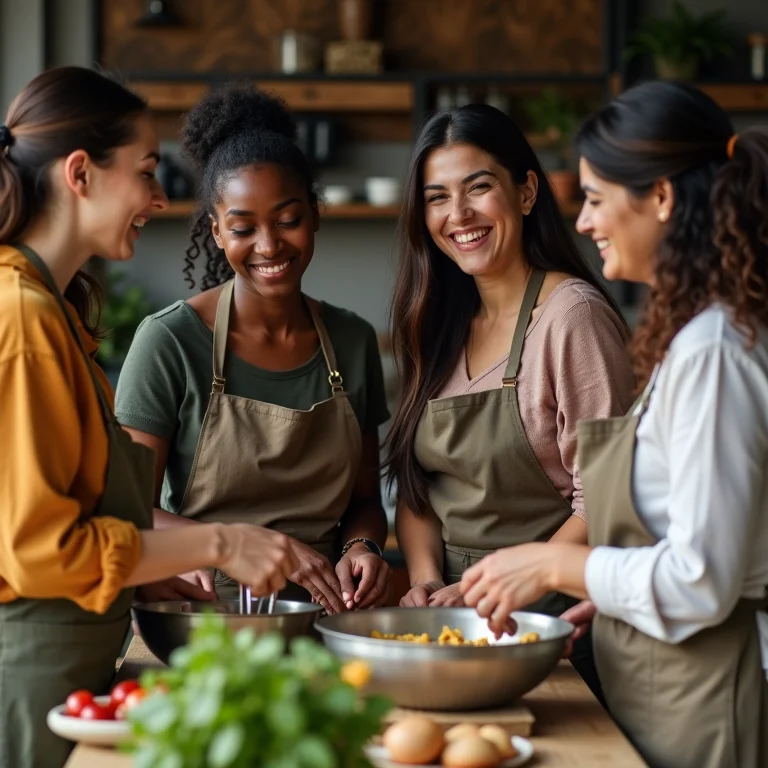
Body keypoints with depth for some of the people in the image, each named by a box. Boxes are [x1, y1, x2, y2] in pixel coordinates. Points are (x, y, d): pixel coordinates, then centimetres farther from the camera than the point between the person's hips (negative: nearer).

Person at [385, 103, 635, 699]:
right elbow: (415, 487, 13)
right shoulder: (439, 326, 11)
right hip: (446, 626, 5)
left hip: (548, 623, -5)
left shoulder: (573, 315, -10)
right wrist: (426, 577, -4)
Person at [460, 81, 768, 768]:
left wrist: (557, 566, -13)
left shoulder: (710, 350, -20)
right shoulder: (692, 334, 11)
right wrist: (609, 597, 12)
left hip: (708, 704, -9)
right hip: (659, 691, 9)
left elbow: (702, 580, -23)